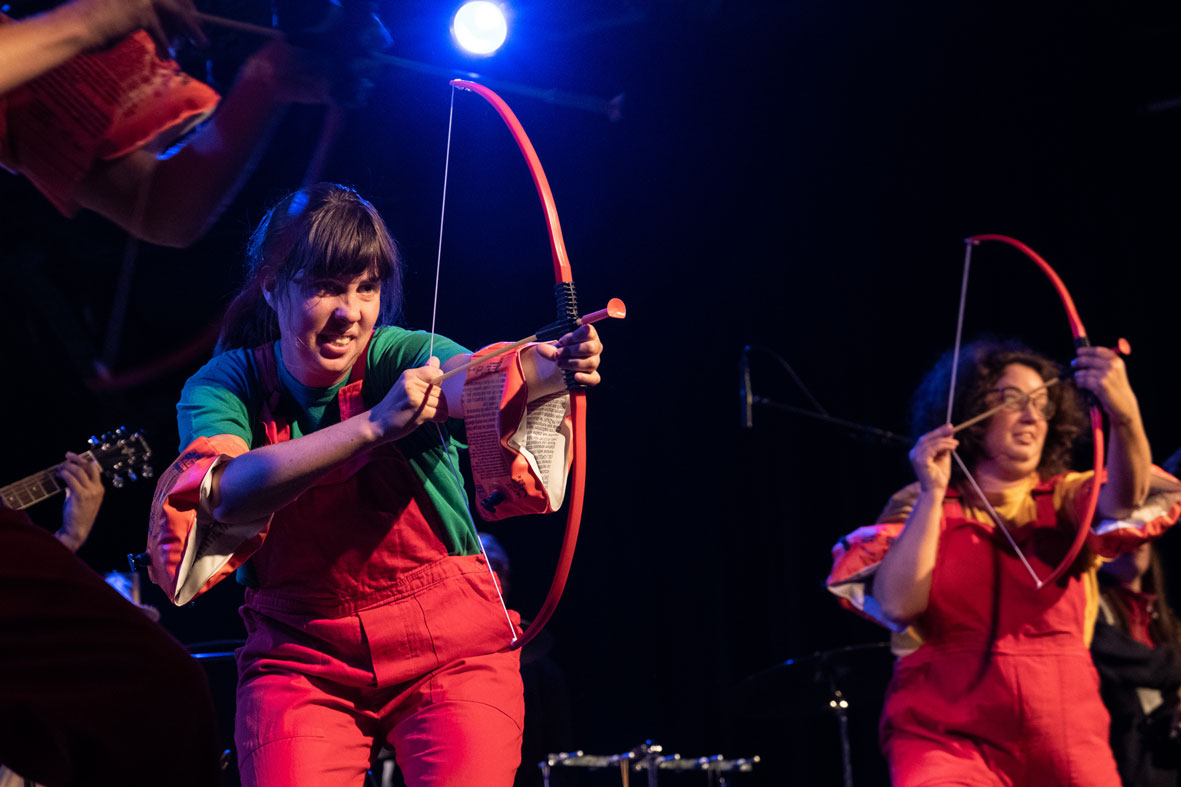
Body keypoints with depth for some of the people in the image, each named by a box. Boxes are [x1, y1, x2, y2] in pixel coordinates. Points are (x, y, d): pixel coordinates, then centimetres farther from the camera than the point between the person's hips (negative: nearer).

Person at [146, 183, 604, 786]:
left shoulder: (404, 357, -9)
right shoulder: (222, 386, -6)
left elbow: (473, 379, -32)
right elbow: (227, 492, -27)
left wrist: (546, 368, -55)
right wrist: (373, 426, -38)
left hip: (451, 647, 0)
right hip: (300, 655, 1)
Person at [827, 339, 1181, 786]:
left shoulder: (1065, 499, 9)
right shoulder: (918, 509, 5)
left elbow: (1123, 504, -15)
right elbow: (897, 606, -11)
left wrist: (1124, 415, -34)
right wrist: (931, 496, -14)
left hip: (1064, 737, 2)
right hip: (945, 735, -2)